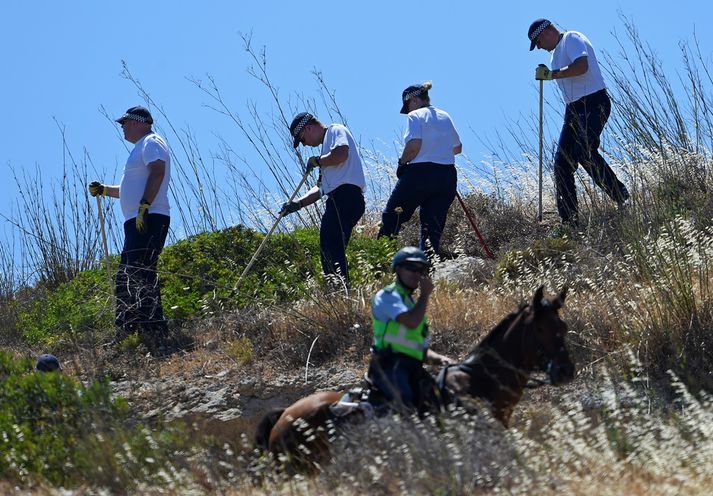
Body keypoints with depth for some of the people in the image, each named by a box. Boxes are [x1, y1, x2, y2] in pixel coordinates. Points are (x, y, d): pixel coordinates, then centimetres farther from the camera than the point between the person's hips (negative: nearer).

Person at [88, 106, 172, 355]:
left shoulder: (151, 143, -2)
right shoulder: (142, 148, 30)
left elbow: (157, 172, -19)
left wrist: (144, 206, -26)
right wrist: (105, 190, 27)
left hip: (149, 220, -11)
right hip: (137, 223, 11)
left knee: (140, 274, -19)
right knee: (126, 278, 8)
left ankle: (153, 330, -25)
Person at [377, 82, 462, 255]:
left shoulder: (415, 116, -4)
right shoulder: (445, 117, 15)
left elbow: (414, 145, -17)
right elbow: (458, 148, 23)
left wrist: (402, 163, -4)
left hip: (420, 173, -6)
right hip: (447, 176, 6)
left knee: (391, 217, 6)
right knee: (434, 226, 6)